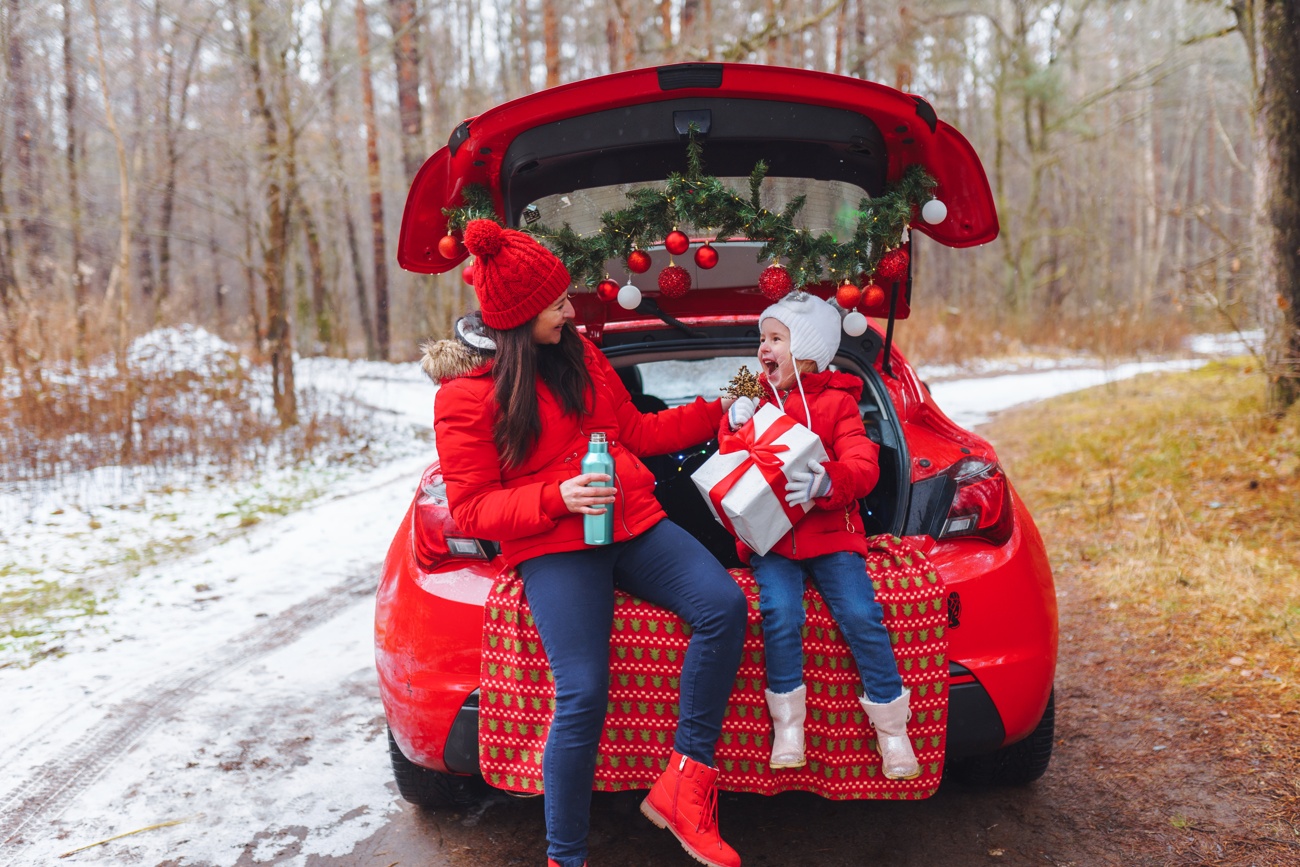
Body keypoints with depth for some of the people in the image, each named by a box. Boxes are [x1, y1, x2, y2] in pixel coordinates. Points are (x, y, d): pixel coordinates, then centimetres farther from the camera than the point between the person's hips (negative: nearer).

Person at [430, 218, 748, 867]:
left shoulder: (579, 354, 16)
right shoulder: (465, 396, -2)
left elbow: (635, 431, 24)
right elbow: (471, 509, -4)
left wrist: (718, 412, 22)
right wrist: (556, 499, -19)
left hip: (633, 523, 6)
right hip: (552, 550, -5)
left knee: (724, 606, -21)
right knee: (582, 696, -23)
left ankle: (682, 785, -12)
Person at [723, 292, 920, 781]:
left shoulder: (837, 402, 7)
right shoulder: (756, 402, 16)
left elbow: (864, 465, -6)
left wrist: (829, 482, -28)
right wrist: (735, 429, -4)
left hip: (830, 532, -1)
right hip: (769, 536, 2)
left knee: (861, 616, -17)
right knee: (781, 613, -24)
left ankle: (891, 728, 0)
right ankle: (787, 724, -7)